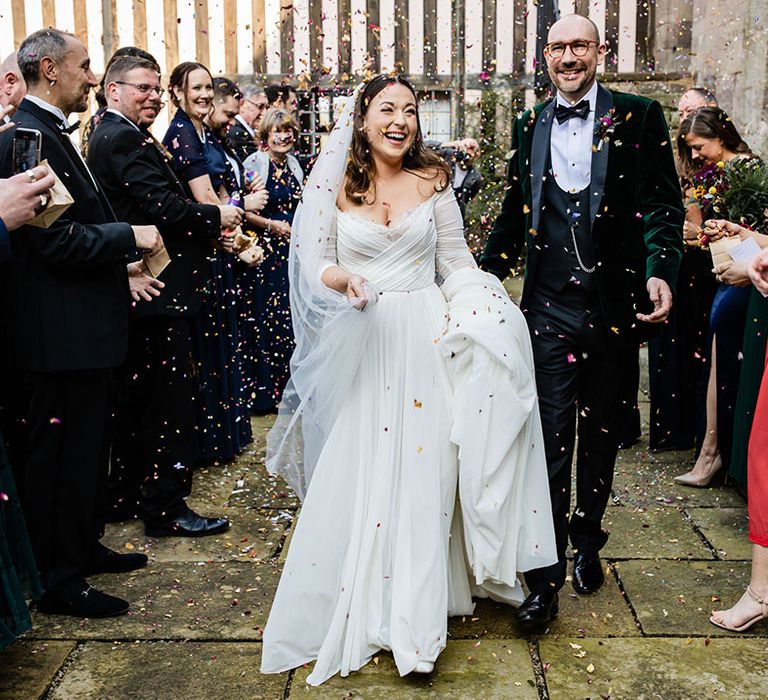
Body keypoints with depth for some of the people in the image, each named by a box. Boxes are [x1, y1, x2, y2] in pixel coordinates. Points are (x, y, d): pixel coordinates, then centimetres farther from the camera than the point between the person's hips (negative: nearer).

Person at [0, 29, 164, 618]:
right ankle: (59, 580, 15)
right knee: (62, 455, 2)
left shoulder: (51, 134, 14)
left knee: (87, 446, 21)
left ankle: (83, 546, 37)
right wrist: (131, 236, -14)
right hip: (62, 332, -10)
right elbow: (58, 242, -24)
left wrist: (120, 266, 13)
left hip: (84, 328, 10)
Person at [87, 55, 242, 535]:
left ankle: (127, 495, 28)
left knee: (135, 397, 17)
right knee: (170, 400, -3)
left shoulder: (107, 136, 17)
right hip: (160, 291, -11)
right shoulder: (127, 140, -14)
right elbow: (164, 207, -22)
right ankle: (166, 508, 4)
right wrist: (217, 217, -7)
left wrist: (207, 225, 5)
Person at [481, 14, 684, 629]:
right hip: (550, 307, 1)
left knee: (602, 434, 14)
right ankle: (545, 581, 4)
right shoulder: (529, 127, 10)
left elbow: (663, 203, -3)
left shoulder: (639, 117, 2)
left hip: (615, 305, 0)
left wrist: (660, 271, -19)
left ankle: (587, 543, 35)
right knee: (550, 439, -2)